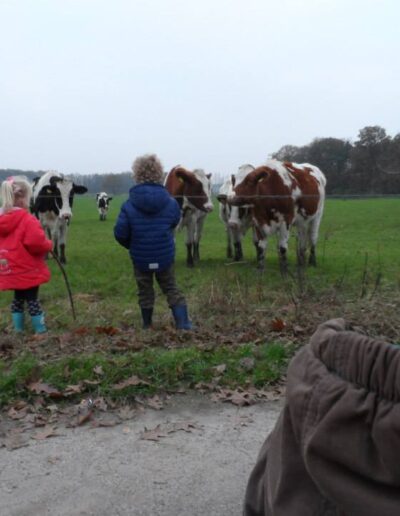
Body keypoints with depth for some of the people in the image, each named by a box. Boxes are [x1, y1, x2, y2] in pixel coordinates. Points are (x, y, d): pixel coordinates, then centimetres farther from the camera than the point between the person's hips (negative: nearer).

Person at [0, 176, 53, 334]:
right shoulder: (28, 220, -20)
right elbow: (36, 242, -26)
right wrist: (49, 245, -6)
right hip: (28, 269, -6)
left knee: (18, 299, 18)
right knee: (32, 300, 2)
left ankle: (18, 328, 25)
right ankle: (40, 329, 10)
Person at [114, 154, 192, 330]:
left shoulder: (129, 205, -13)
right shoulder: (170, 203, -7)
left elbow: (120, 233, -12)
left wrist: (130, 245, 7)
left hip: (141, 257, -1)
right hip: (165, 256, 1)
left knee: (145, 293, 14)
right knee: (172, 290, 14)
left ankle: (147, 327, 26)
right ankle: (184, 324, 5)